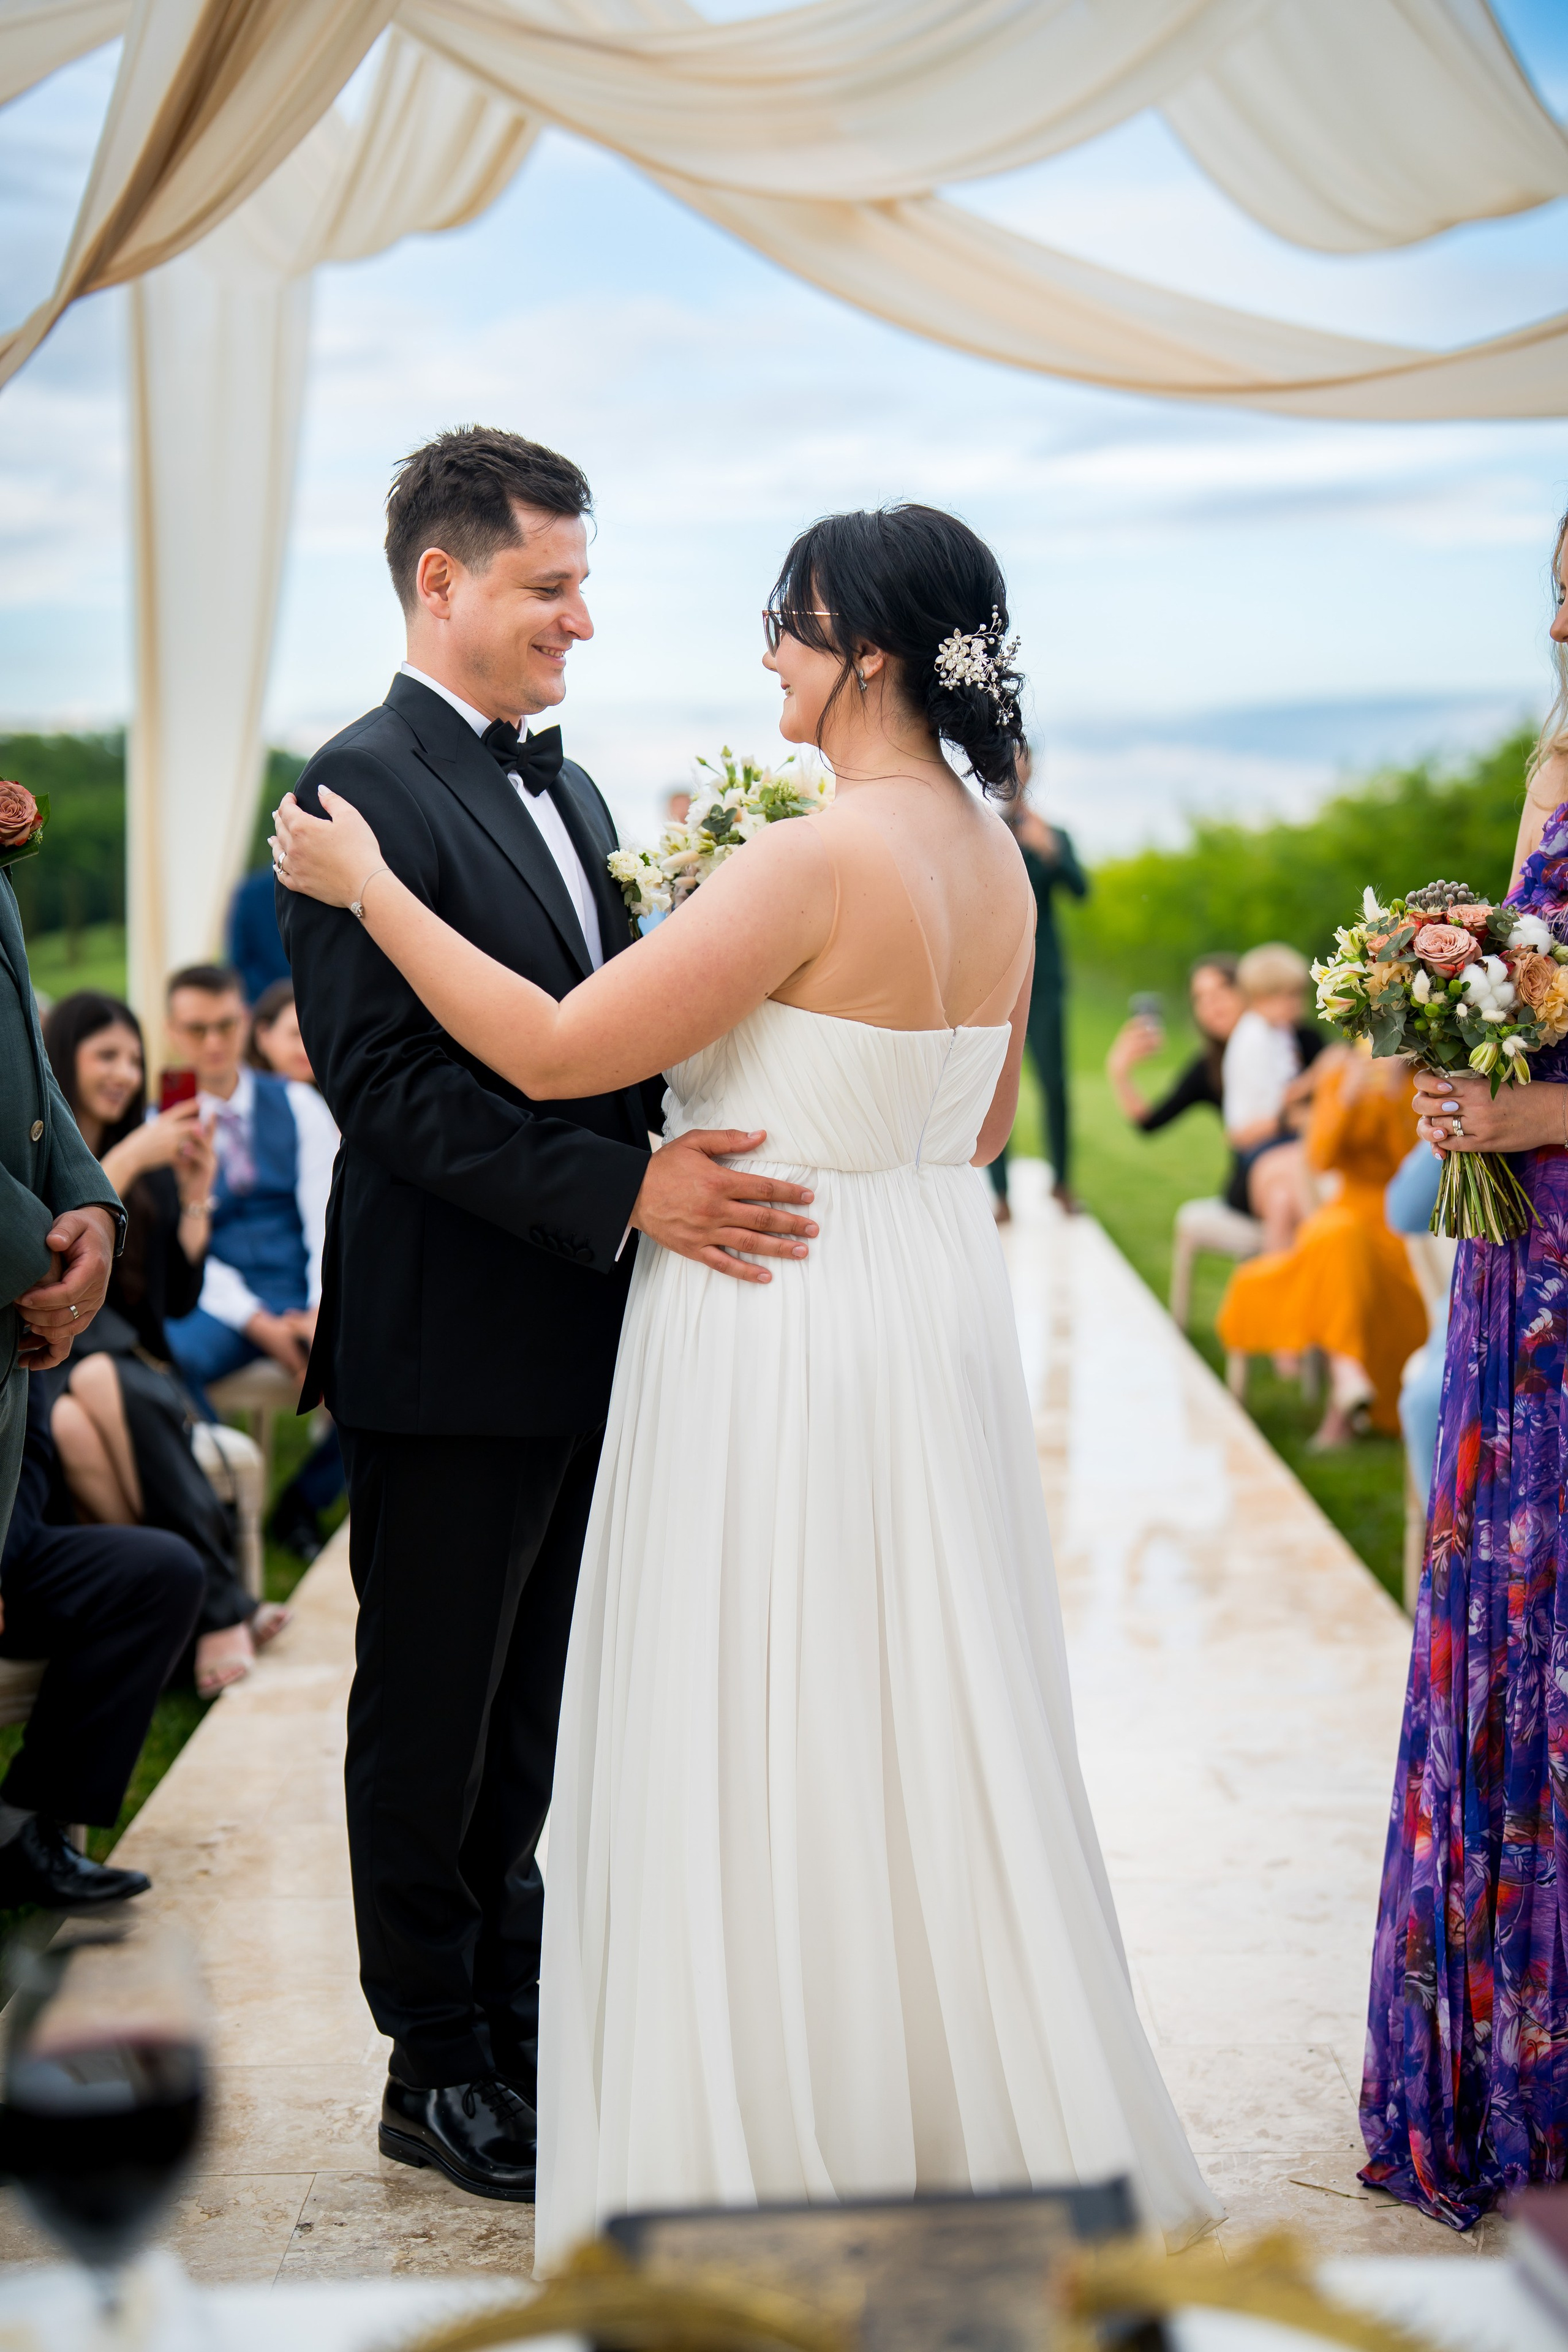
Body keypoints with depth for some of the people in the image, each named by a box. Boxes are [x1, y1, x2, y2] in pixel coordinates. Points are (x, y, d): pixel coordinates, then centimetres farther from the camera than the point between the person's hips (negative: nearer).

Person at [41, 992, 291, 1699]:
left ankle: (212, 1608, -32)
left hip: (128, 1365, 3)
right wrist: (124, 1165, -15)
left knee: (111, 1395, -35)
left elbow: (178, 1299, 12)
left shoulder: (147, 1155, 15)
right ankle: (224, 1605, -30)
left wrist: (195, 1196, 0)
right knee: (73, 1425, -37)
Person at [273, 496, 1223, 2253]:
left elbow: (553, 1052, -19)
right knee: (931, 1735, 19)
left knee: (765, 1759, 5)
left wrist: (366, 887, -10)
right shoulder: (995, 858, 5)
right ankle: (1000, 2122, 32)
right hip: (937, 1311, 9)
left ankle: (786, 2156, 19)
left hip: (782, 1323, -9)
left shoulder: (820, 862, -21)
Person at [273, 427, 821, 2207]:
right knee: (430, 1715, 7)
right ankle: (437, 2071, 21)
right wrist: (624, 1189, -27)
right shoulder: (369, 787, -13)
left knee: (527, 1714, 18)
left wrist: (690, 1159, 0)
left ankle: (514, 2021, 33)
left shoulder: (565, 789, 15)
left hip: (576, 1339, 8)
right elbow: (385, 1078, -21)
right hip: (451, 1345, -8)